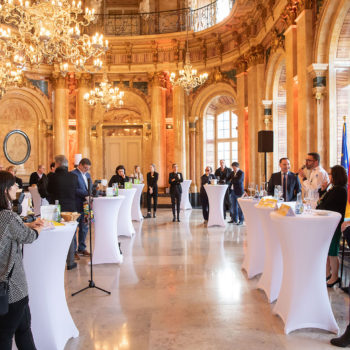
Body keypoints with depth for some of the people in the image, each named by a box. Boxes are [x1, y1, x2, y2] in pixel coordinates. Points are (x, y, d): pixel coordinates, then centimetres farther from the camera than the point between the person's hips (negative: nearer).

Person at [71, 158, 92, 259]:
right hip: (76, 206, -8)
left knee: (84, 228, 13)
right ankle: (73, 251, 11)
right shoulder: (73, 174, -10)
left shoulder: (87, 174, 16)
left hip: (86, 205, 8)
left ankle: (82, 248, 26)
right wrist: (87, 194, -22)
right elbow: (75, 190, -18)